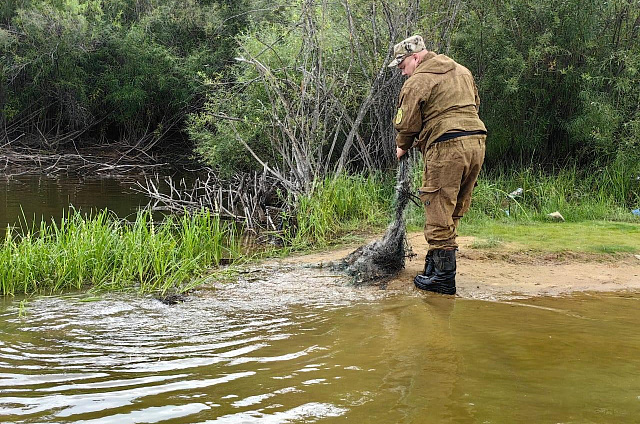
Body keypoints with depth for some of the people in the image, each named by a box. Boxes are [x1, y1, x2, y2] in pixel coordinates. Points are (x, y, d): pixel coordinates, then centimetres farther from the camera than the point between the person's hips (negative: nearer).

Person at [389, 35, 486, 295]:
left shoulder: (417, 81, -3)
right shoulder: (462, 72, 22)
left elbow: (407, 123, -2)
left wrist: (403, 147, 17)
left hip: (447, 146, -8)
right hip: (477, 141, 8)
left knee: (439, 212, -3)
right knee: (455, 209, 14)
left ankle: (443, 276, -3)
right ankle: (436, 261, 24)